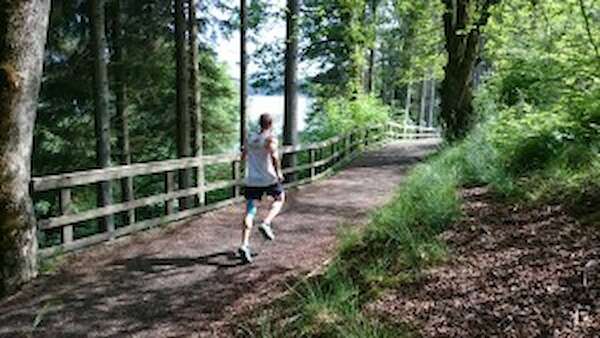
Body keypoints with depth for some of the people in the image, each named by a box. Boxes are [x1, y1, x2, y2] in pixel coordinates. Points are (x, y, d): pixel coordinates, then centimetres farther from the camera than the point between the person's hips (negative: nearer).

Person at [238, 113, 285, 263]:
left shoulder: (249, 139, 10)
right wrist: (279, 172, -12)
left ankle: (244, 245, -9)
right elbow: (274, 156, -22)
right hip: (268, 179, -4)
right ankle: (266, 223, 4)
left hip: (251, 180, 4)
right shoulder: (270, 139, -6)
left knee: (250, 212, 3)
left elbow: (243, 157, 17)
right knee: (280, 198, 24)